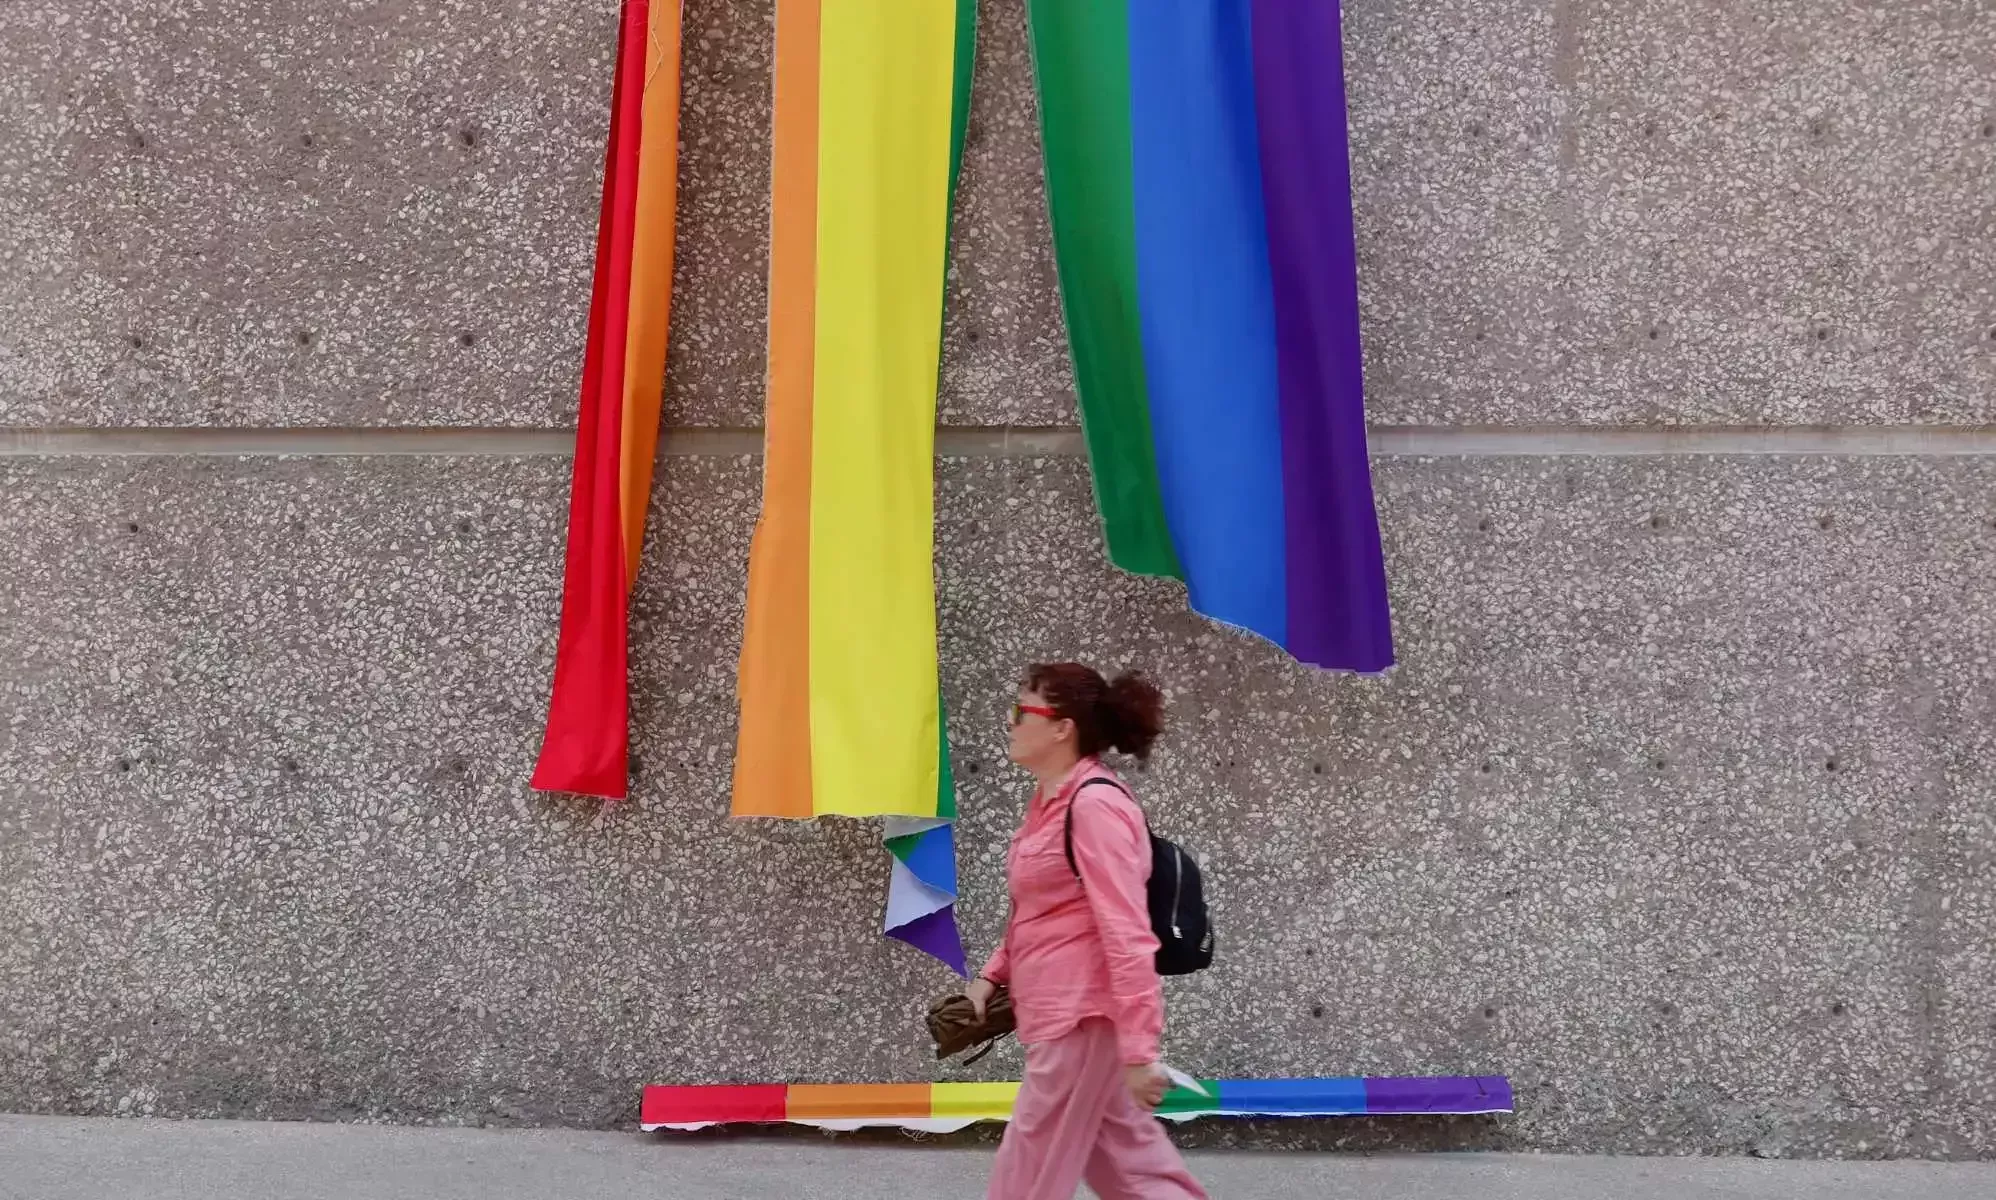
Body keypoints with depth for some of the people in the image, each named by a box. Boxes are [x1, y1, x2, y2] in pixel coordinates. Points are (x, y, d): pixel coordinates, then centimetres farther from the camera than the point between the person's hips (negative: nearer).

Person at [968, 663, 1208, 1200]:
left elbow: (1127, 934, -22)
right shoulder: (1050, 802, 12)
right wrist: (991, 976, 12)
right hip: (1064, 1018, 9)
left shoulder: (1095, 806, -18)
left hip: (1084, 1020, -9)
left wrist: (1138, 1050, -24)